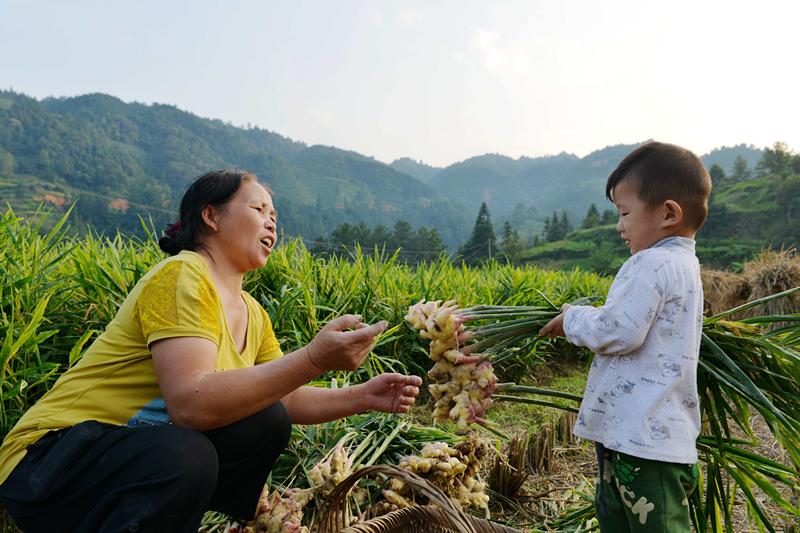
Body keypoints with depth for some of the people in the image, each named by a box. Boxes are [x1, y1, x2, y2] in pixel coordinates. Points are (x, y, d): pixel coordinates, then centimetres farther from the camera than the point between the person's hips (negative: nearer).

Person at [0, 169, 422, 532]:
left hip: (138, 449, 8)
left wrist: (363, 397, -4)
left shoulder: (253, 315, 5)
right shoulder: (182, 276, -21)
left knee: (269, 421, -6)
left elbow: (284, 398, 10)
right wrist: (313, 358, -35)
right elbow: (192, 404, -32)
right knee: (186, 458, -34)